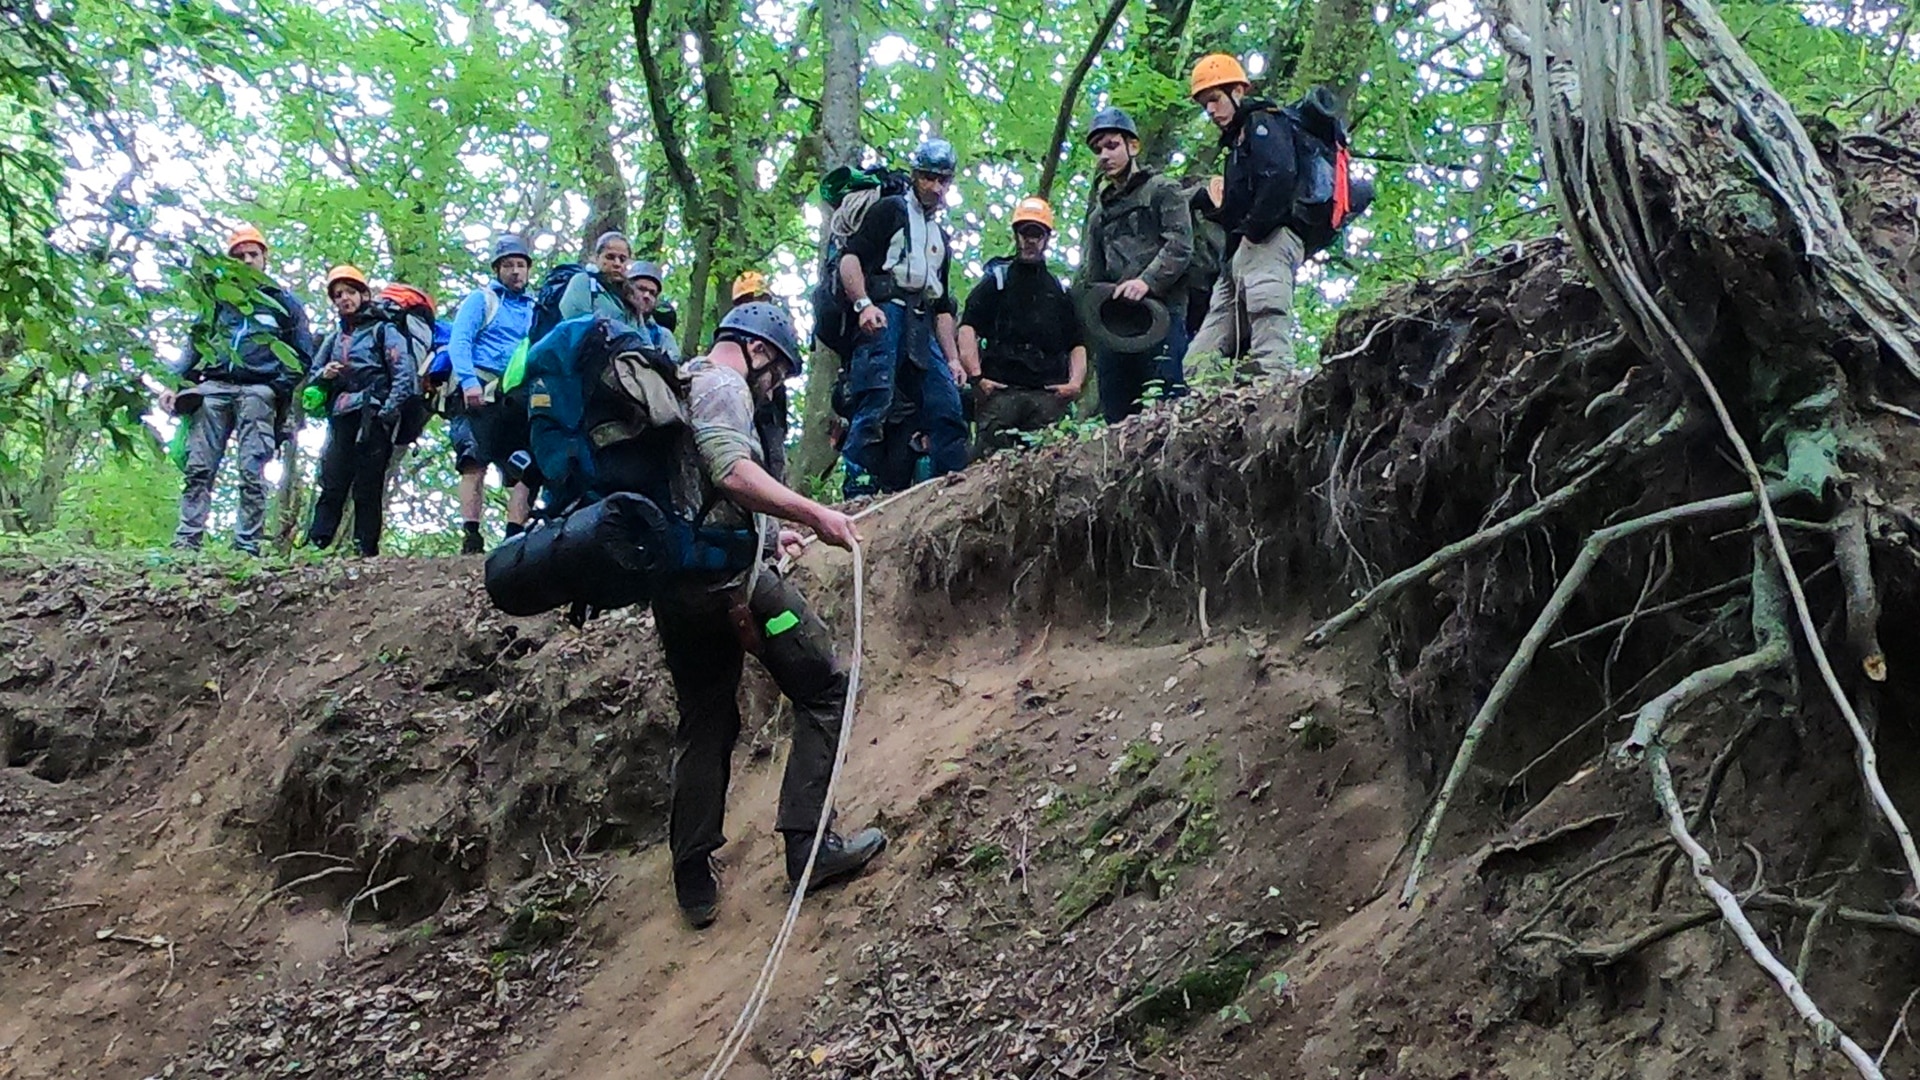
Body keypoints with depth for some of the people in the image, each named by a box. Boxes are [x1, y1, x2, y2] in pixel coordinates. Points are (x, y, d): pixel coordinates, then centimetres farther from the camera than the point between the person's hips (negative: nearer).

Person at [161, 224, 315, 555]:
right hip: (214, 388, 2)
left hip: (258, 392, -2)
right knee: (198, 470, -8)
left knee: (252, 473, -10)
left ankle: (247, 546, -12)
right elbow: (193, 348, 23)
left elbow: (302, 356, 13)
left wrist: (281, 392, -3)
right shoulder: (216, 299, 23)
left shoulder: (284, 302, 17)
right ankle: (186, 541, -11)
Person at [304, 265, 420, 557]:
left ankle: (366, 551, -8)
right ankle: (315, 546, -8)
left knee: (367, 488, -7)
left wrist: (387, 412, -15)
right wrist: (324, 375, 2)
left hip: (372, 419, -5)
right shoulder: (333, 340, 25)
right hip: (341, 420, 5)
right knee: (331, 485, -3)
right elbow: (311, 378, 26)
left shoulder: (384, 332, 7)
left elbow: (404, 374, -4)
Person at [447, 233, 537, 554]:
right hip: (480, 393, -4)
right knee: (475, 462, -14)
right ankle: (471, 536, -19)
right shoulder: (481, 299, 11)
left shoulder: (535, 308, 24)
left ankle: (515, 536, -6)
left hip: (519, 398, 4)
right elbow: (459, 341, -1)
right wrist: (468, 380, -18)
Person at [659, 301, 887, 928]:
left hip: (671, 584, 9)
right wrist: (812, 514, -25)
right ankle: (809, 845, -10)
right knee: (824, 690, -2)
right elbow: (732, 471, -23)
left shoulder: (676, 383, 26)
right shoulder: (723, 385, -4)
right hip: (726, 574, -9)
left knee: (704, 724, 14)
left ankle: (694, 882, 13)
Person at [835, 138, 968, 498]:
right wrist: (864, 304, -20)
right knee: (875, 405, -16)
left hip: (921, 329, 7)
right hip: (884, 316, -7)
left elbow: (943, 306, 30)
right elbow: (850, 257, -4)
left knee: (948, 407, -3)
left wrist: (953, 359, 19)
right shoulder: (891, 210, 10)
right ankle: (858, 494, -19)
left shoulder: (941, 238, 31)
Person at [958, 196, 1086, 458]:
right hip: (1000, 389, -2)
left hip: (1049, 394, 2)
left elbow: (1077, 345, 24)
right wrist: (976, 375, -11)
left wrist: (1075, 381, 4)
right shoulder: (996, 281, 17)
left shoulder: (1060, 290, 26)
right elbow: (968, 329, 4)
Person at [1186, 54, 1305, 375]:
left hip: (1270, 241, -11)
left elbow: (1279, 179, -16)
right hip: (1240, 256, 11)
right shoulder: (1238, 138, 33)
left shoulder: (1263, 124, 4)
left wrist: (1252, 231, -15)